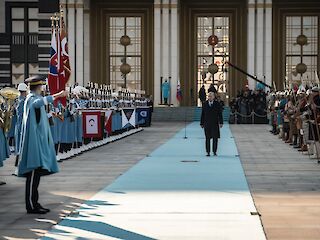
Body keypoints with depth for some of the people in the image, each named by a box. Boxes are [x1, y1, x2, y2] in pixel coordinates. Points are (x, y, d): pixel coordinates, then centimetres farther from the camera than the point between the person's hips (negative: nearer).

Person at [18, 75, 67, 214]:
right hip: (34, 140, -10)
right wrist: (56, 96, -49)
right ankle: (31, 205, -11)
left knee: (36, 173, 10)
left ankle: (34, 203, 13)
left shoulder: (35, 98, 19)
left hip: (39, 140, 10)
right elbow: (38, 102, -37)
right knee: (34, 172, -11)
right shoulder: (31, 98, -11)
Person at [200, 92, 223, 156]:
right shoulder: (205, 104, 6)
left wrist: (221, 122, -7)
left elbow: (220, 114, 0)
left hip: (215, 124, -1)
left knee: (215, 138, 1)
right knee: (207, 138, 2)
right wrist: (201, 123, 5)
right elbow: (202, 114, 7)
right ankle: (208, 152, 7)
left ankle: (214, 151, 11)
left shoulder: (217, 104, 1)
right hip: (207, 124, 1)